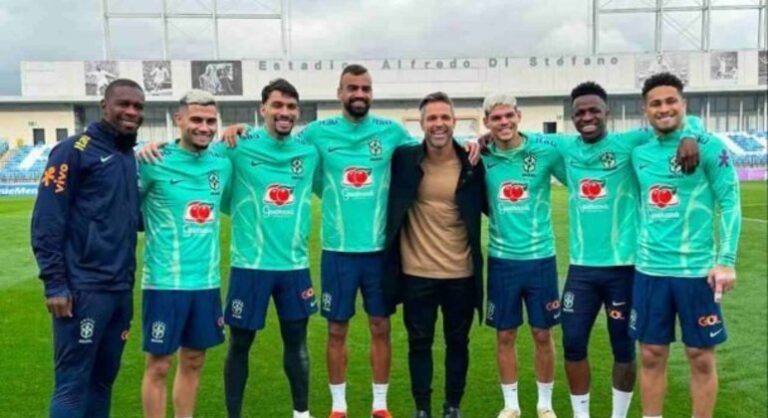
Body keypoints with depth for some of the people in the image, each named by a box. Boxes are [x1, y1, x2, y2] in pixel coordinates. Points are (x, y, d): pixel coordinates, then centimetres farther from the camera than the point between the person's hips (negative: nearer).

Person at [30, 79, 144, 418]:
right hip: (83, 289, -7)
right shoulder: (75, 150, -6)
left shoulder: (131, 158, 15)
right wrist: (54, 284, -15)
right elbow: (47, 221, -11)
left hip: (121, 290, 7)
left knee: (102, 380, 14)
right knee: (72, 384, -2)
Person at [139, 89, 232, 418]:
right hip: (165, 282, -5)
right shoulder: (155, 162, -9)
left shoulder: (222, 165, 5)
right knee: (159, 364, 5)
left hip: (207, 282, 5)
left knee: (193, 361, 16)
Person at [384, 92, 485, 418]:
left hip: (461, 273, 1)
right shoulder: (403, 159, -5)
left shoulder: (473, 164, -5)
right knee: (419, 342, 12)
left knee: (458, 342, 14)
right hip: (417, 272, 0)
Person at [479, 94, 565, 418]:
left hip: (540, 257, -1)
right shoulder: (482, 155, -3)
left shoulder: (546, 150, -8)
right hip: (501, 258, 1)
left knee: (543, 334, 10)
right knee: (505, 335, 10)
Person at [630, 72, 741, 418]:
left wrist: (726, 260, -13)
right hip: (649, 270, 4)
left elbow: (729, 203, -7)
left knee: (700, 356, 7)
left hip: (696, 269, -4)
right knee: (651, 355, 10)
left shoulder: (709, 147, -5)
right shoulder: (639, 154, 8)